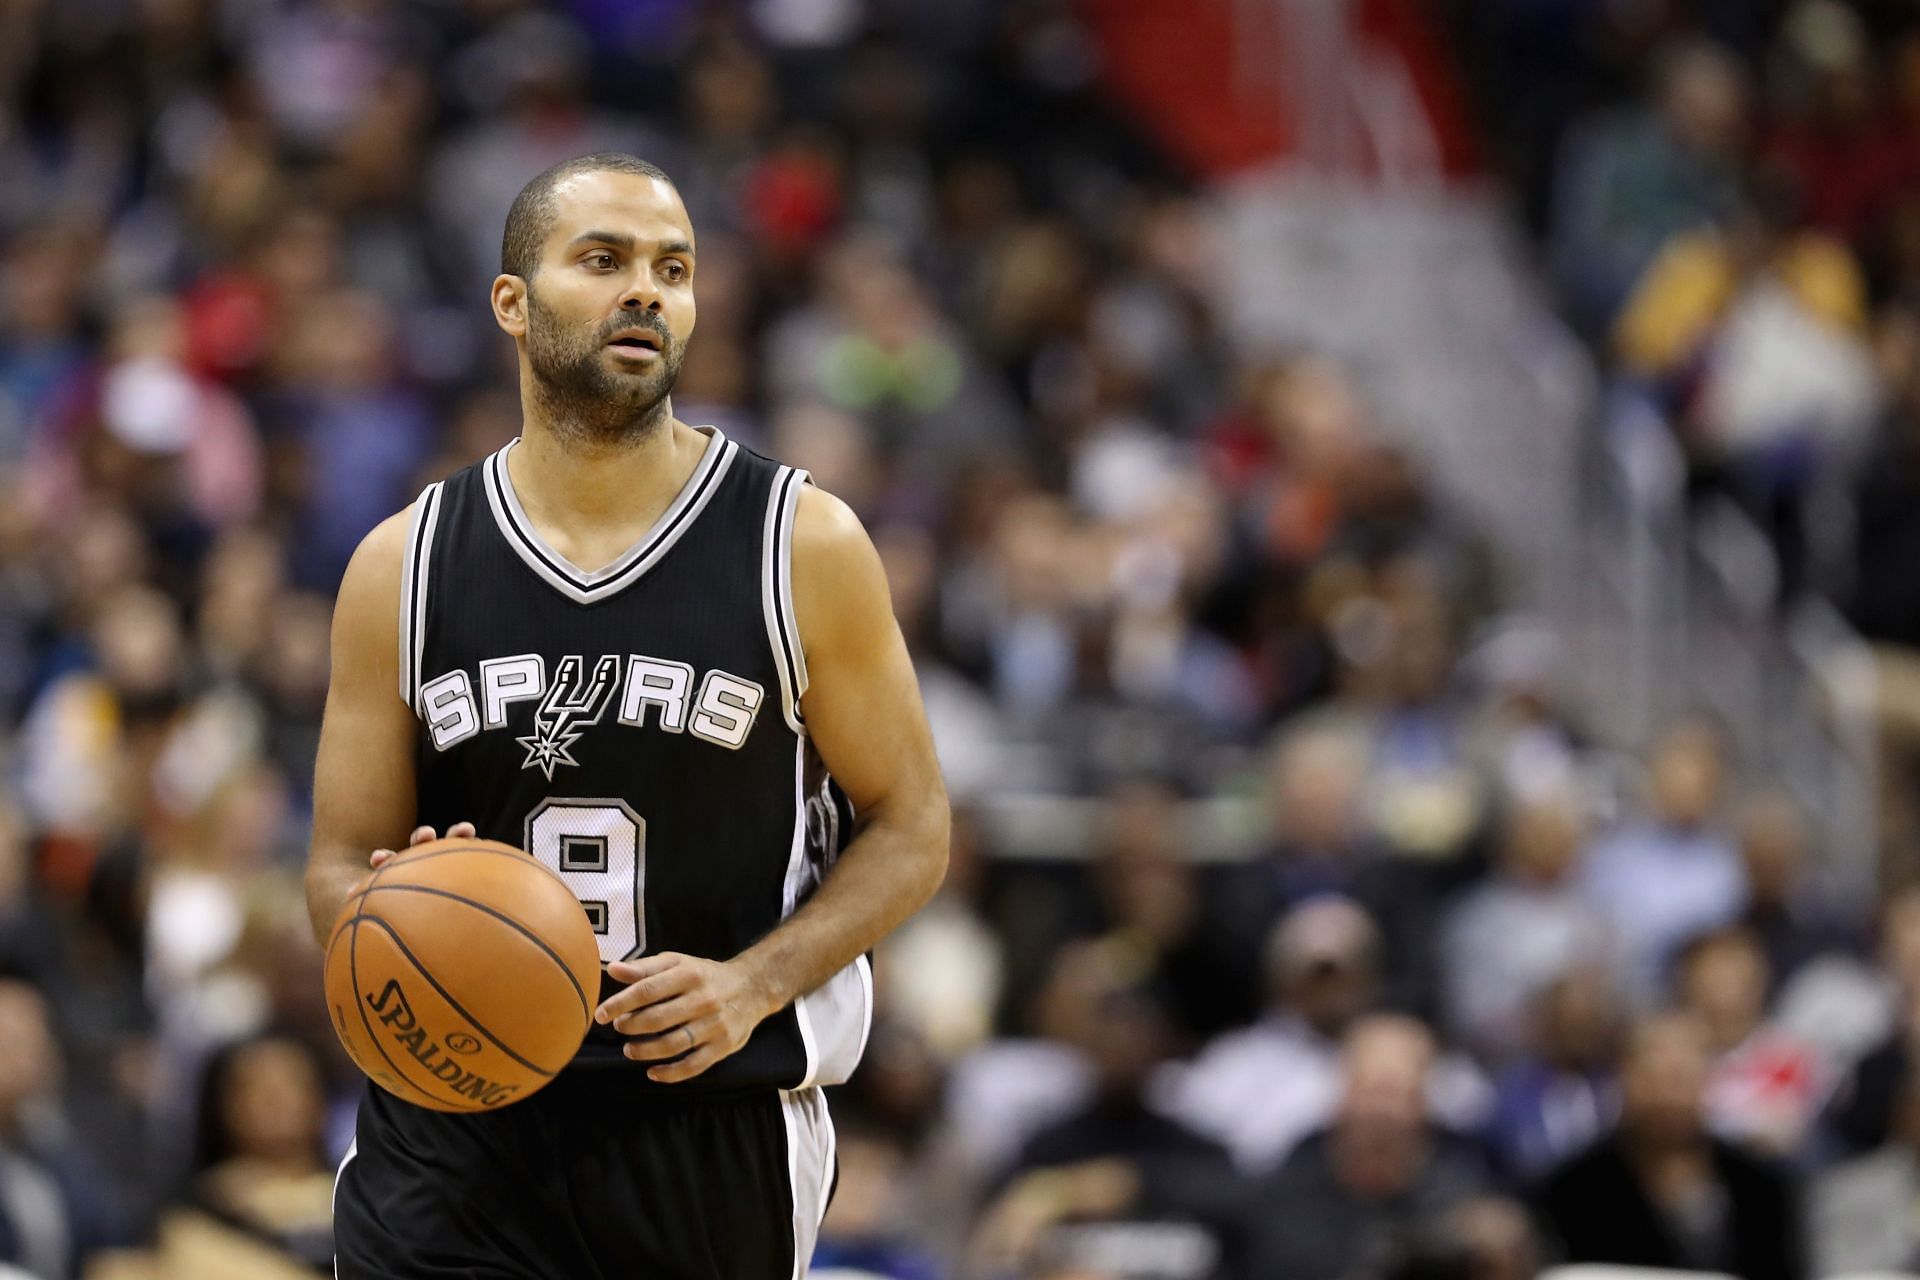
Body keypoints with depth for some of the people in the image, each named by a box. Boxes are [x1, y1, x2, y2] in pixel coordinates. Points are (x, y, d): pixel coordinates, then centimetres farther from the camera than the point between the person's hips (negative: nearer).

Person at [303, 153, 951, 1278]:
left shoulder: (803, 544, 0)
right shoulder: (405, 564, 4)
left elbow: (910, 831, 4)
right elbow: (341, 867, 10)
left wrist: (753, 984, -13)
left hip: (717, 1127, 0)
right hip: (458, 1133, 0)